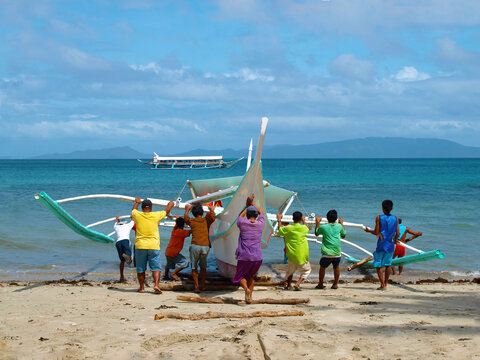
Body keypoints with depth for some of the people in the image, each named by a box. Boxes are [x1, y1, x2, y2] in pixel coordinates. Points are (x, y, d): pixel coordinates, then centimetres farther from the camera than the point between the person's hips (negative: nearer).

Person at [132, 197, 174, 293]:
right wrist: (170, 205, 39)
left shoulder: (138, 215, 0)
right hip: (154, 246, -1)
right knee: (156, 267, 2)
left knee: (140, 269, 10)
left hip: (140, 246, 1)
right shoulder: (156, 215, -2)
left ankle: (142, 287, 14)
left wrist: (137, 202, 45)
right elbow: (166, 211, 17)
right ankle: (156, 285, -14)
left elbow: (134, 209, 24)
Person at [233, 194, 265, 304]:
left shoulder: (242, 223, -4)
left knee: (240, 276, 13)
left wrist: (248, 205, 29)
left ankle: (246, 288, -18)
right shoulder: (260, 224, 2)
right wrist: (252, 203, 31)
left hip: (244, 257, -3)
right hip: (258, 257, 3)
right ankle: (249, 297, 14)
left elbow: (240, 216, 22)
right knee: (250, 276, 23)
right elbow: (261, 212, 25)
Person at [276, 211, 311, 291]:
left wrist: (279, 220, 25)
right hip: (302, 256, -2)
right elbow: (308, 229, 17)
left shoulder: (288, 228, -7)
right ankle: (297, 284, -2)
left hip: (291, 255, 2)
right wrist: (304, 221, 33)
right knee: (306, 270, 16)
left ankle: (288, 285, 30)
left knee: (291, 270, 27)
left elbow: (280, 230, 14)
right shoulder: (303, 228, -9)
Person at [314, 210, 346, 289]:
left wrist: (317, 222, 26)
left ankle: (320, 284, 23)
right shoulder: (339, 226, 2)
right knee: (336, 267, 23)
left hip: (327, 253, -2)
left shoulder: (323, 227, -3)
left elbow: (316, 233, 17)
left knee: (322, 268, 17)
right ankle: (335, 284, 27)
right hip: (337, 253, 2)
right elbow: (343, 235, 21)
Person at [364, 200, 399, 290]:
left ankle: (382, 285, -3)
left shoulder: (379, 218, -8)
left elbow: (376, 232, -9)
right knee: (388, 264, 15)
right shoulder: (395, 219, 2)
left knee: (378, 265, 4)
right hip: (390, 245, 4)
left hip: (381, 244, -4)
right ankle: (385, 284, 18)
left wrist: (369, 230, 10)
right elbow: (397, 234, 3)